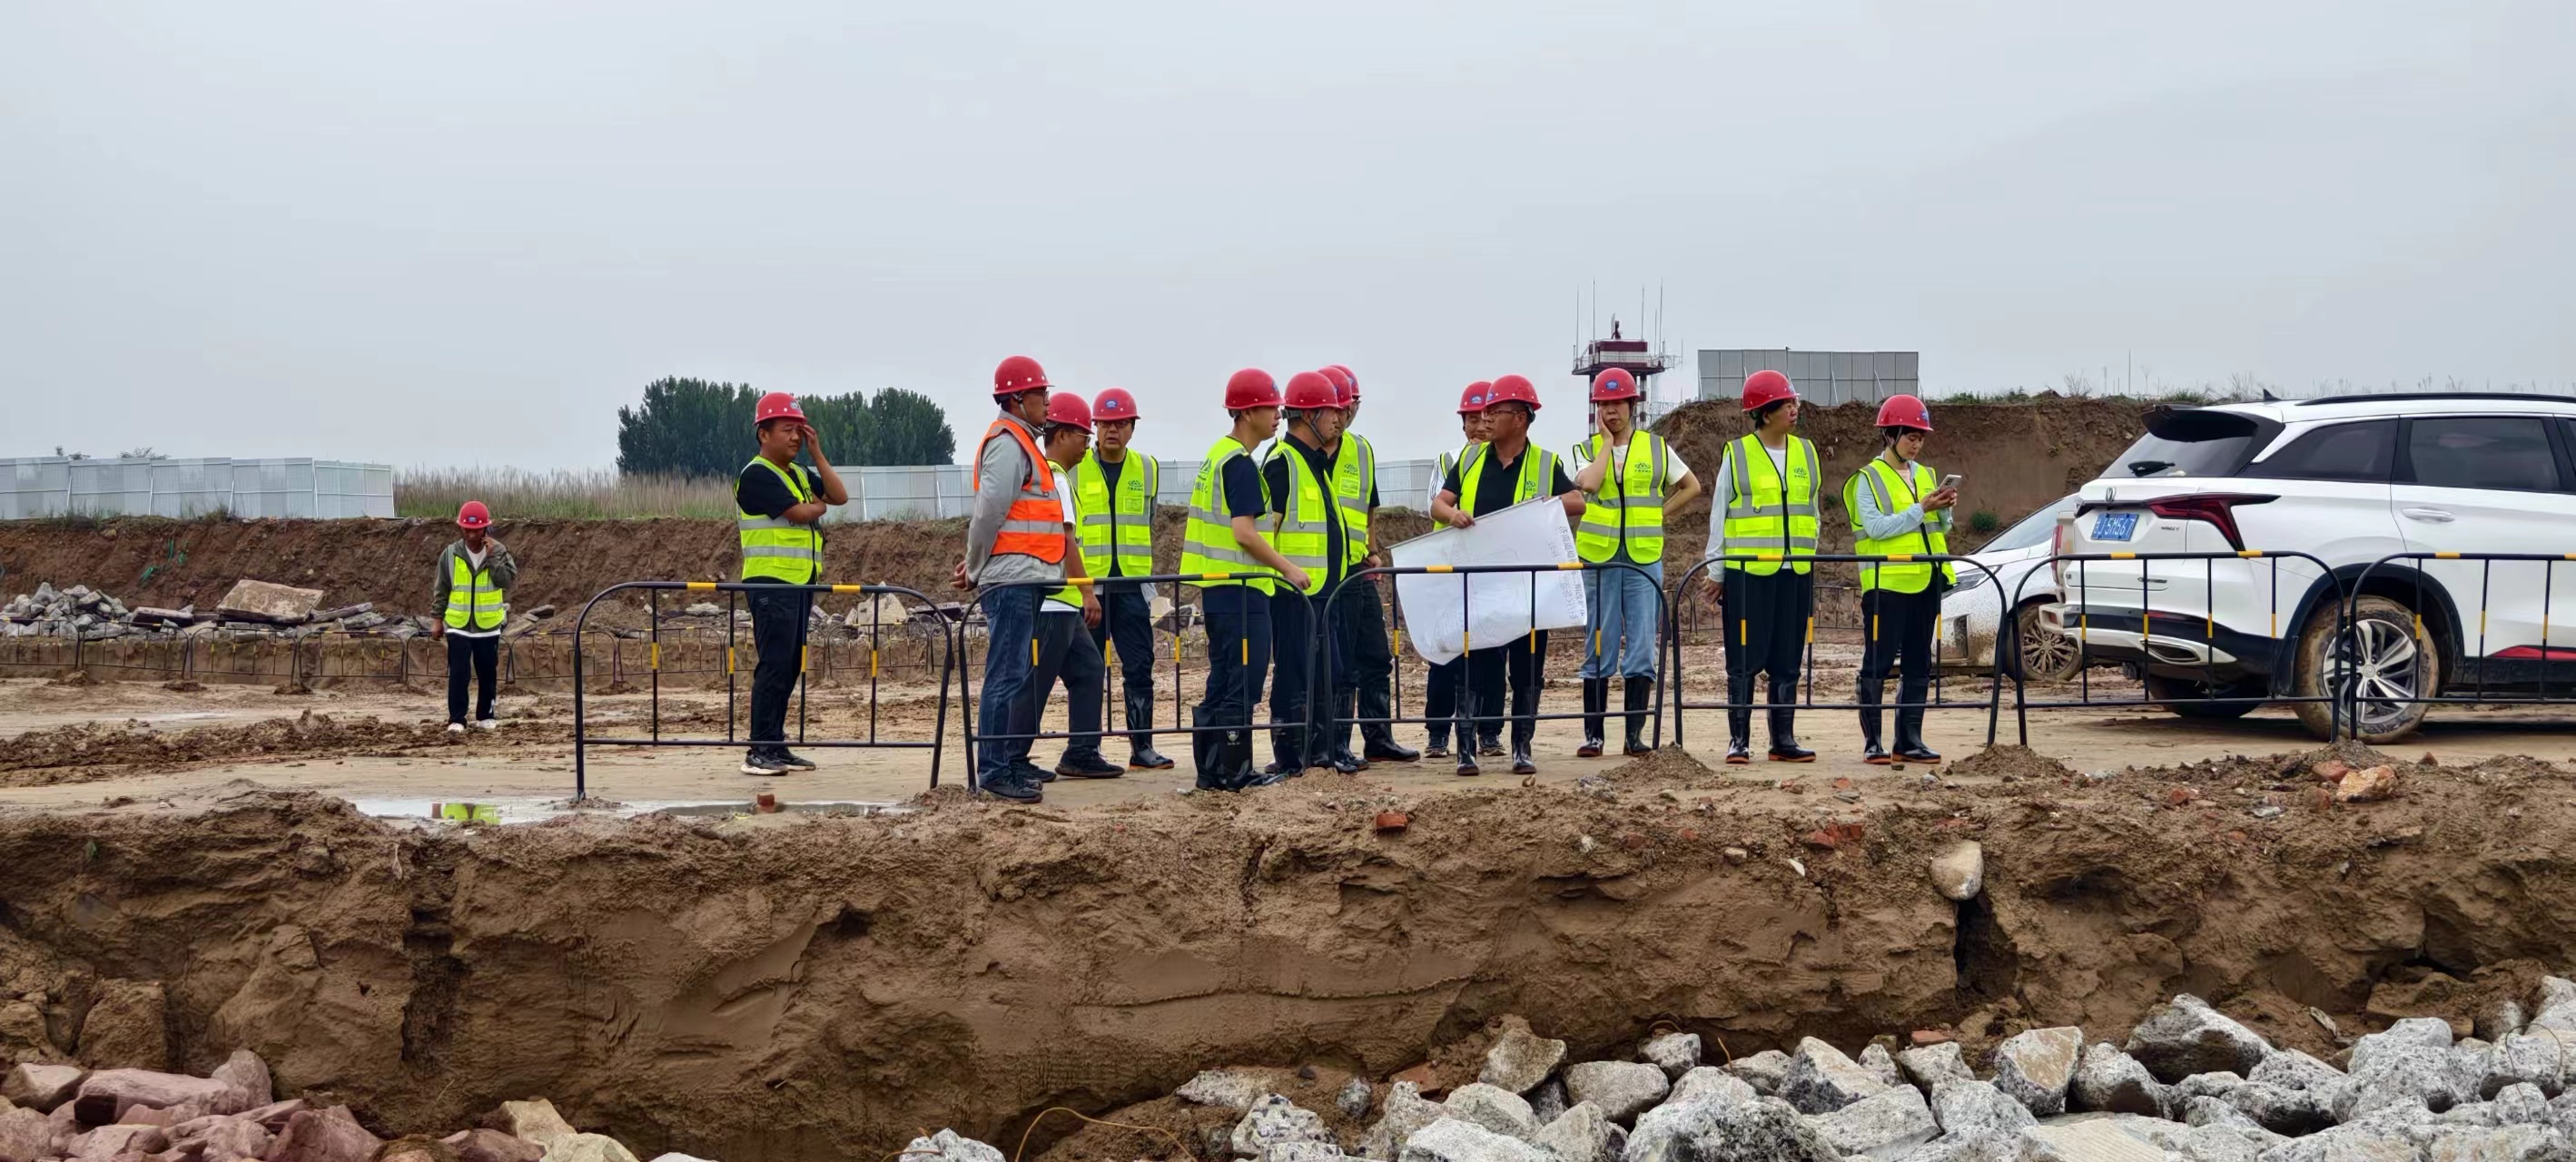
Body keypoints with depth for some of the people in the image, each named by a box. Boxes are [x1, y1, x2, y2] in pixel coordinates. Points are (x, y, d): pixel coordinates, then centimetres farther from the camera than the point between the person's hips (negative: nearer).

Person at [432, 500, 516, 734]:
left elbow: (508, 580, -17)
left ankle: (485, 716, 22)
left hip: (488, 626, 1)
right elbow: (442, 589, 5)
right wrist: (438, 618, 5)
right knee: (458, 673, -5)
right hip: (458, 625, -1)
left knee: (488, 674, 9)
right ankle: (456, 719, 1)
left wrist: (493, 557, -22)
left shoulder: (499, 551, -4)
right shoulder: (450, 553, -3)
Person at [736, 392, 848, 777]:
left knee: (789, 666, 9)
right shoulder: (757, 474, -9)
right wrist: (820, 506, 5)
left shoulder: (801, 474, 18)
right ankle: (760, 751, -9)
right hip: (771, 583, -9)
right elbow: (798, 513, -17)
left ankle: (776, 746, 14)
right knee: (774, 666, -11)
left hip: (801, 583, 9)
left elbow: (840, 496, 6)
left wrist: (817, 453, 2)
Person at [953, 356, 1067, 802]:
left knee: (1024, 674, 14)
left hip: (1025, 581, 10)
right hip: (1012, 580, -10)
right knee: (1007, 676, -10)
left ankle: (1015, 761, 21)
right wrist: (975, 569, -5)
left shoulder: (1021, 443, 22)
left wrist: (975, 566, 12)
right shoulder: (1007, 443, -10)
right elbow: (988, 510, -16)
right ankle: (993, 771, -9)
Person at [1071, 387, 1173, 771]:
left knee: (1140, 667, 0)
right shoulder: (1074, 469, 0)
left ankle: (1142, 747, 5)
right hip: (1087, 584, -2)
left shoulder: (1148, 469, 9)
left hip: (1131, 585, 2)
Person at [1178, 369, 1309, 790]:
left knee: (1223, 682, 13)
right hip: (1241, 588, -10)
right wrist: (1288, 568, -14)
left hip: (1217, 586, 10)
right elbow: (1243, 531, -21)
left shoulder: (1217, 456, 15)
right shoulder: (1241, 463, -14)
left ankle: (1213, 769, 17)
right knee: (1242, 684, -4)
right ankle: (1234, 772, -1)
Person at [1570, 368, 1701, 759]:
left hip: (1644, 561, 1)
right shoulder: (1586, 450, 4)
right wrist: (1607, 441, -8)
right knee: (1599, 651, 2)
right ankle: (1593, 734, 8)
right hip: (1599, 561, -1)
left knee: (1641, 650, 0)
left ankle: (1635, 733, 6)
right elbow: (1588, 483, -18)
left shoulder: (1656, 447, 8)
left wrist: (1658, 512, 6)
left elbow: (1691, 486, 18)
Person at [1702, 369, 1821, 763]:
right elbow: (1719, 516, 1)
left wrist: (1810, 557, 10)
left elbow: (1812, 511, 16)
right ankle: (1739, 740, 6)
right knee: (1744, 660, 0)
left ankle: (1784, 739, 14)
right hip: (1747, 571, -4)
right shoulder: (1737, 454, -1)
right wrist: (1716, 573, -2)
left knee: (1787, 660, 7)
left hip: (1796, 572, 4)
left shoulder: (1806, 452, 11)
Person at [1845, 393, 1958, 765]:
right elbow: (1877, 527, -16)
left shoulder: (1926, 475, 15)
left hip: (1925, 581, 7)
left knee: (1918, 665, 8)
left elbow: (1941, 528, 17)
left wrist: (1945, 509, -3)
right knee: (1878, 663, -4)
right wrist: (1921, 508, -17)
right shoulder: (1869, 478, -4)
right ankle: (1872, 742, 0)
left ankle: (1909, 740, 14)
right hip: (1886, 582, -6)